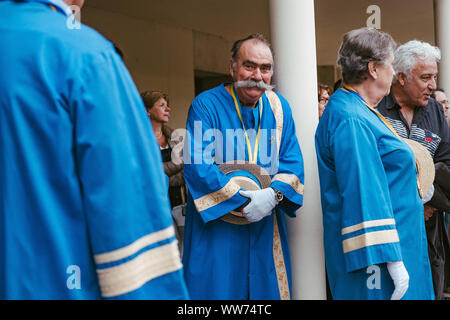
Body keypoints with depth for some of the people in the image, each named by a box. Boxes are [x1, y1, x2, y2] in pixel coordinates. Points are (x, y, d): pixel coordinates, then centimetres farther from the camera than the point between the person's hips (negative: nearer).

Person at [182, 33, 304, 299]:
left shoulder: (280, 108, 5)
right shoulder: (206, 105, -10)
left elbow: (293, 161, 3)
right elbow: (198, 166, -17)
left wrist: (274, 194, -18)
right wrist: (244, 201, -20)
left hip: (265, 230, 5)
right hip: (216, 226, -4)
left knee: (268, 288, 12)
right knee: (218, 287, 1)